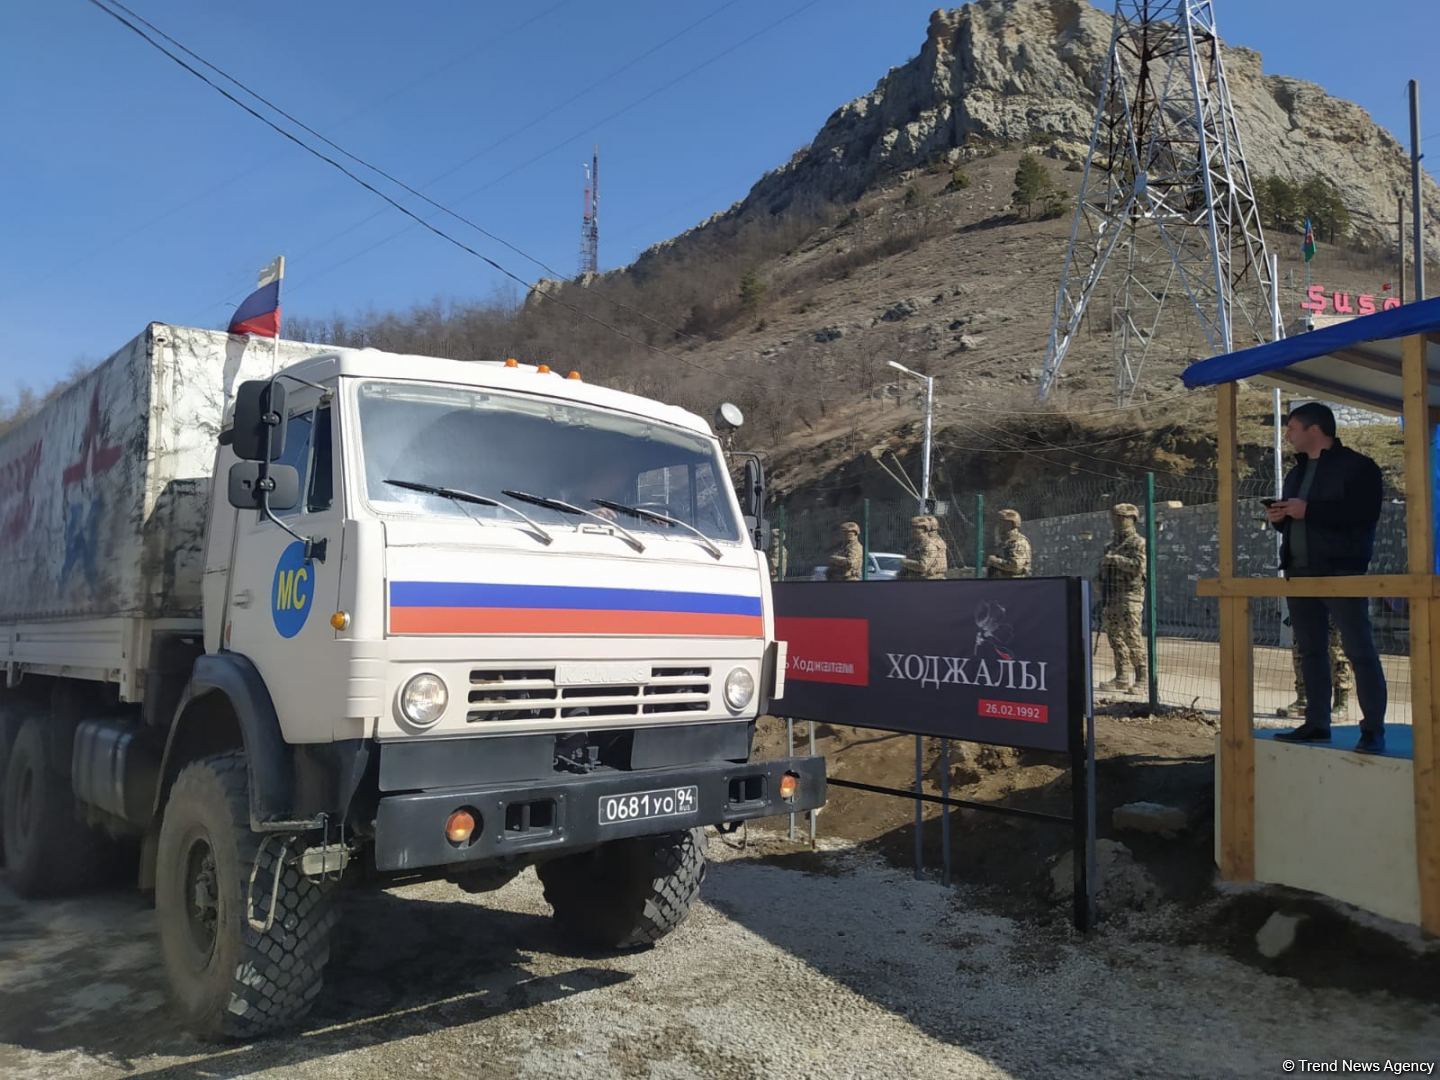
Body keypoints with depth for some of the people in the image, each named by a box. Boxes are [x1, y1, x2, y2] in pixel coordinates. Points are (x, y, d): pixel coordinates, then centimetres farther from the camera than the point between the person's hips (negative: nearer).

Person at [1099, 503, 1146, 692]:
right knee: (1115, 638, 7)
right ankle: (1121, 679, 11)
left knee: (1132, 638, -9)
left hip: (1129, 598, -8)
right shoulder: (1112, 544, 20)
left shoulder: (1138, 543, -3)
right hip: (1111, 598, 8)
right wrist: (1102, 599, 21)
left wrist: (1114, 559, -17)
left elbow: (1138, 565, -20)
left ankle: (1142, 679, -4)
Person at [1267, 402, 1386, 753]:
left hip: (1340, 572, -8)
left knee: (1359, 650, -7)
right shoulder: (1296, 473, 21)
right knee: (1310, 650, 9)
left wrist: (1309, 510, -20)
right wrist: (1279, 518, 6)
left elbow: (1364, 514, -17)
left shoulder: (1357, 466, -3)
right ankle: (1317, 723, 14)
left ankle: (1373, 730, -4)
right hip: (1299, 572, 8)